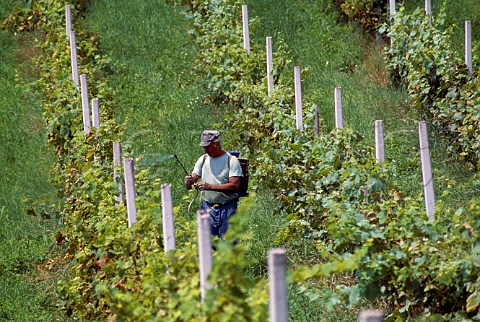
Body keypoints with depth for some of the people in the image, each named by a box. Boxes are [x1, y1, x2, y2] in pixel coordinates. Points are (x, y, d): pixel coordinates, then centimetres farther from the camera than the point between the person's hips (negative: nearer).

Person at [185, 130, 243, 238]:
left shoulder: (231, 160, -5)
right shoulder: (203, 159, 10)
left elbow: (235, 186, -16)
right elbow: (189, 187, 7)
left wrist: (210, 186, -24)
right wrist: (188, 182, -18)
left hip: (227, 208, -4)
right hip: (207, 207, 4)